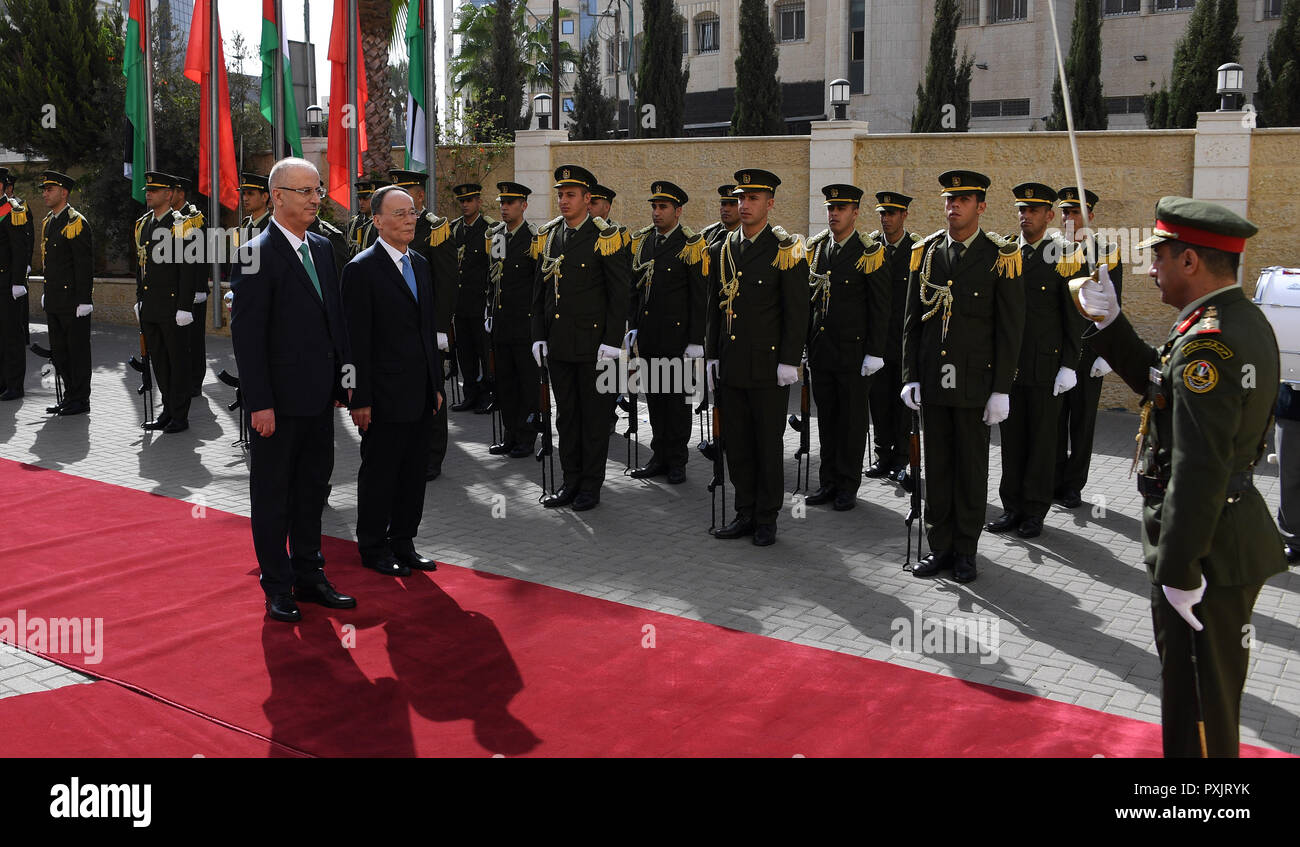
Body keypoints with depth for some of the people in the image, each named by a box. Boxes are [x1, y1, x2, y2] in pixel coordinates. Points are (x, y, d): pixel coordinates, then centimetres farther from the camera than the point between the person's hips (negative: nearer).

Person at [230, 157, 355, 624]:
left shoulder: (322, 247, 10)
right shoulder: (257, 254, -13)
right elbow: (247, 335, -16)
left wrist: (340, 381, 10)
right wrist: (259, 404, -19)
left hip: (319, 397, 7)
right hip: (279, 400, -7)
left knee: (312, 488, 16)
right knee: (272, 496, 7)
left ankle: (309, 576, 29)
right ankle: (277, 587, 19)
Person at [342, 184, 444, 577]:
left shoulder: (420, 264, 13)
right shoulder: (362, 269, -11)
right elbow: (357, 340, -13)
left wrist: (436, 384, 14)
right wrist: (360, 399, -16)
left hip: (420, 394, 7)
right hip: (386, 395, -7)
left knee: (414, 472, 14)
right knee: (379, 474, 5)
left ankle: (403, 543, 26)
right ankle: (374, 548, 19)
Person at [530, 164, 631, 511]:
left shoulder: (606, 237, -7)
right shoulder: (547, 236, 10)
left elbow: (619, 294, -8)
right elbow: (540, 291, 14)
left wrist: (612, 341, -13)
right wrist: (539, 336, 9)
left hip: (593, 342, -5)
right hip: (558, 344, 5)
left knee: (595, 414, 4)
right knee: (565, 414, 12)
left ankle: (591, 485, 14)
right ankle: (571, 481, 23)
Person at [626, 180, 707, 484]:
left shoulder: (691, 246, -7)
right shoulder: (642, 241, 11)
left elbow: (699, 297, -9)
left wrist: (695, 342, -12)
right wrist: (633, 327, 10)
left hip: (677, 334, -5)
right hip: (648, 334, 6)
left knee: (677, 397, 2)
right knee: (654, 396, 11)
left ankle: (677, 461, 13)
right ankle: (659, 457, 21)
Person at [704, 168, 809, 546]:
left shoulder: (786, 251, -5)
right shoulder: (721, 250, 11)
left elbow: (796, 312, -7)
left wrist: (789, 362, -12)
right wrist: (712, 356, 11)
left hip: (768, 367, -5)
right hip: (731, 366, 5)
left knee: (769, 444, 4)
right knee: (736, 444, 10)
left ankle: (767, 519, 14)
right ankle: (745, 514, 21)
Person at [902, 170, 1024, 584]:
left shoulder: (1000, 256, -4)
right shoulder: (926, 251, 7)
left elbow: (1010, 328, -5)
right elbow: (912, 320, 9)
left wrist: (1001, 389, -9)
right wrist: (910, 376, 3)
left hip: (974, 379, -3)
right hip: (932, 379, 3)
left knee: (971, 465, 6)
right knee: (936, 464, 9)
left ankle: (965, 549, 18)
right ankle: (940, 546, 19)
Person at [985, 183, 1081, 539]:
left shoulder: (1064, 256, -2)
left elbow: (1073, 316, -3)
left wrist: (1068, 366, -8)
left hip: (1046, 364, -3)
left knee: (1041, 439, 5)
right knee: (1011, 438, 8)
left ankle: (1035, 510, 15)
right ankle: (1012, 507, 18)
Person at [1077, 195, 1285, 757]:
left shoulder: (1207, 342, -24)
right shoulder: (1243, 320, 8)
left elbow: (1199, 469, -28)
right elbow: (1164, 385, 17)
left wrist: (1179, 570, -23)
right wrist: (1110, 322, 9)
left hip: (1206, 549, -10)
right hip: (1234, 533, 10)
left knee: (1196, 700, 3)